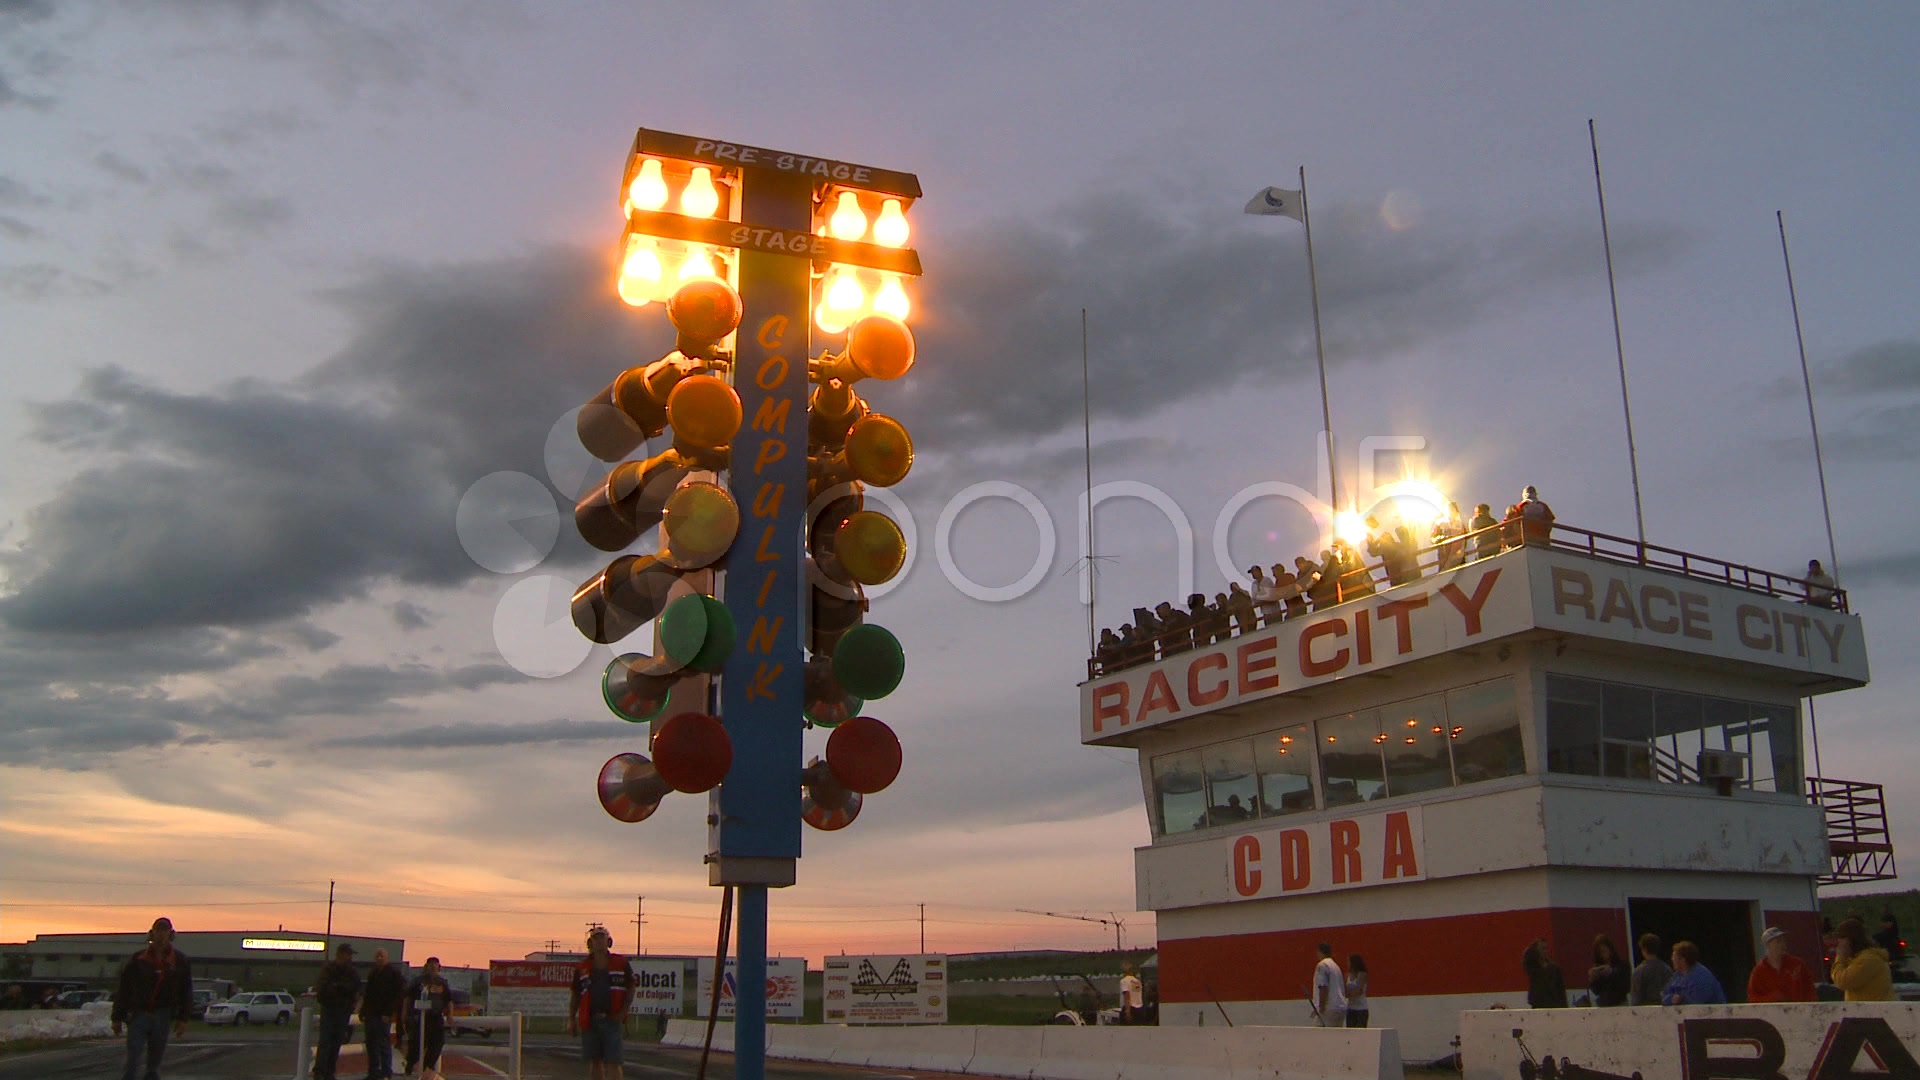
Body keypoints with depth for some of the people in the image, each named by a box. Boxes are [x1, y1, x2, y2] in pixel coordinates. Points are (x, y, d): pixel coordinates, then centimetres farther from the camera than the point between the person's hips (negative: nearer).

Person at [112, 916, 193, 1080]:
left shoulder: (179, 961, 4)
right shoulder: (137, 959, 2)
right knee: (134, 1062, -11)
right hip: (139, 1015, -1)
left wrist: (182, 1019, 0)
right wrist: (117, 1018, 3)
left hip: (162, 1017, 1)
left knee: (154, 1065, 7)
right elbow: (123, 990, 6)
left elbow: (186, 993, 6)